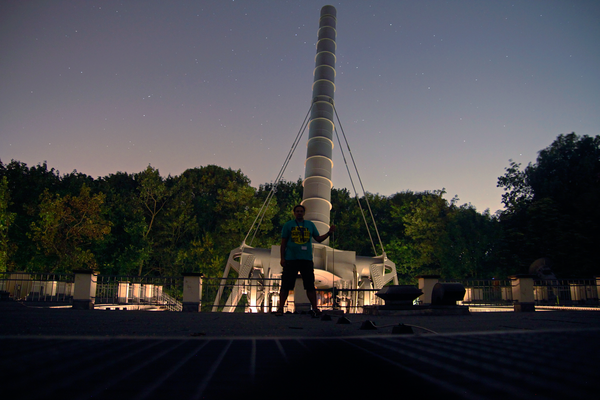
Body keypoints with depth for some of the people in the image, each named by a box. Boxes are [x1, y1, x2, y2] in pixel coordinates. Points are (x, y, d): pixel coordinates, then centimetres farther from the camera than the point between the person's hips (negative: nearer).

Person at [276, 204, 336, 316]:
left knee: (310, 285, 2)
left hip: (307, 259, 2)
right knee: (286, 285, -3)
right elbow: (283, 242, 6)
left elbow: (318, 239, 17)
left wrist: (329, 233, 1)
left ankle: (315, 308, 8)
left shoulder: (310, 225, 15)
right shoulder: (288, 225, 7)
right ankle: (280, 308, 4)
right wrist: (282, 258, -1)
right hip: (291, 259, -2)